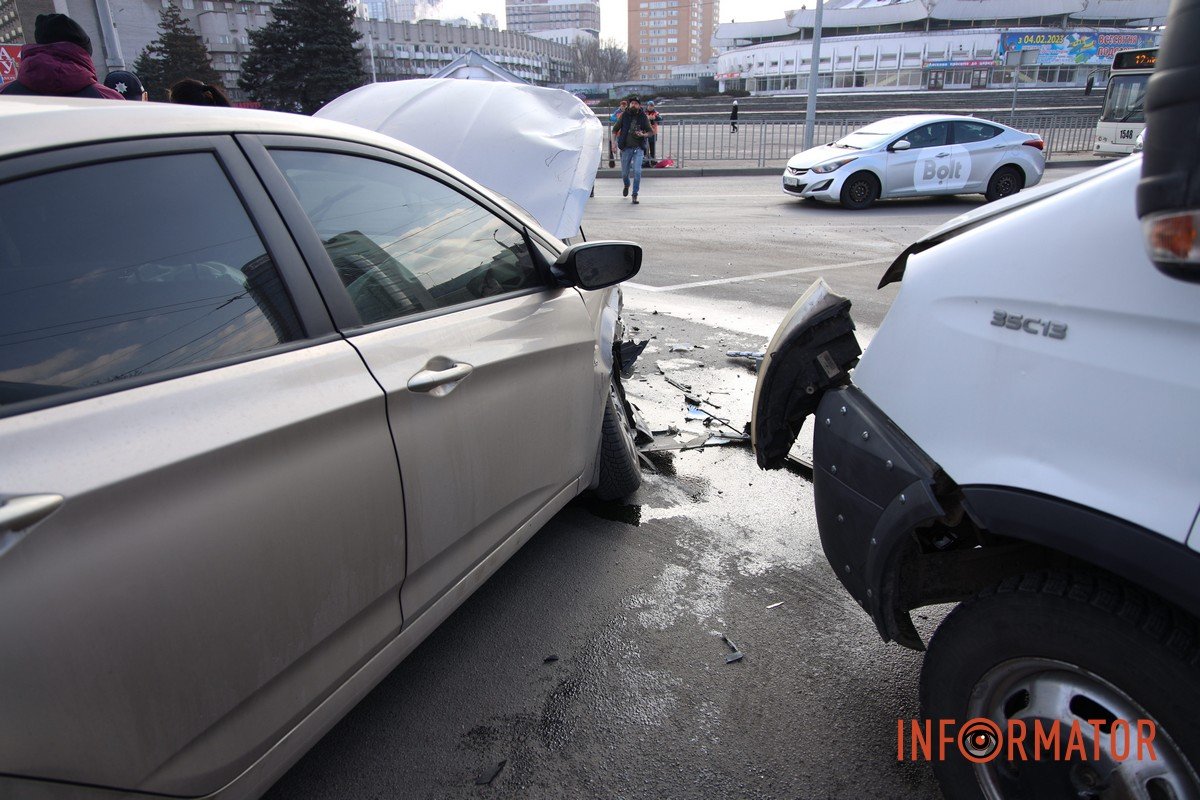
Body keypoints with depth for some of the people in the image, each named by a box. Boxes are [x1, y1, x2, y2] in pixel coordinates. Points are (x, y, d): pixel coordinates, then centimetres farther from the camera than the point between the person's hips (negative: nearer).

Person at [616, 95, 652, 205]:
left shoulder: (643, 117, 1)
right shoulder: (625, 116, 2)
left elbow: (650, 132, 5)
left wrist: (643, 135, -15)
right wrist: (615, 142, 4)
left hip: (638, 148, -1)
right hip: (626, 148, 2)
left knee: (637, 171, -17)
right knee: (625, 173, 9)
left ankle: (635, 195, -6)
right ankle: (626, 185, 44)